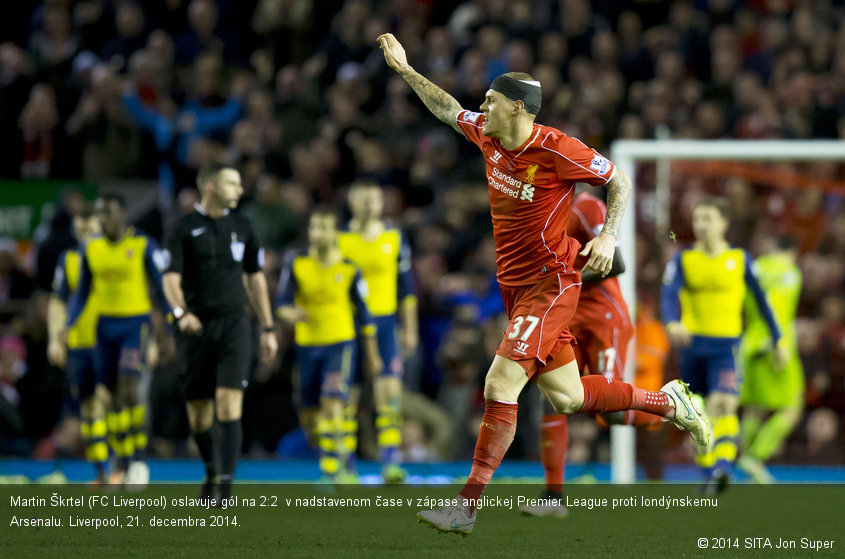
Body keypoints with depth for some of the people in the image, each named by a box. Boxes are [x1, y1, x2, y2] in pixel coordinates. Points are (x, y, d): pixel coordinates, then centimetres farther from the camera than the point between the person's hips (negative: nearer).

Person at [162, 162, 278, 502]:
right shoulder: (184, 229, -1)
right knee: (198, 411, 6)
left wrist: (268, 329, 14)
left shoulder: (241, 226, 9)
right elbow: (171, 279, -9)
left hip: (234, 323, 1)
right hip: (196, 328, -1)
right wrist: (181, 312, -28)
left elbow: (255, 279, 16)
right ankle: (211, 471, 32)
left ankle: (225, 484, -16)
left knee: (229, 405, -14)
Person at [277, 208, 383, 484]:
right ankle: (339, 454, 33)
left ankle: (331, 471, -16)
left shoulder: (349, 269, -4)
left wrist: (372, 353, 10)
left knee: (332, 402, -21)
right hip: (307, 345, 3)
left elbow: (363, 312, 5)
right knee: (309, 417, 5)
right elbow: (282, 301, -4)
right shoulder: (296, 262, -2)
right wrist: (290, 313, -29)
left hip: (340, 343, -3)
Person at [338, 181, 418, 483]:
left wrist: (410, 329, 10)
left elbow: (406, 286, 13)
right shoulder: (339, 240, 2)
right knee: (347, 397, 3)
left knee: (389, 392, -11)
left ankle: (391, 461, -14)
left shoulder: (395, 238, 8)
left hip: (384, 324, 1)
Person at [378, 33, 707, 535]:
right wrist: (405, 69, 20)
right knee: (566, 397, 11)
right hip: (513, 283, 8)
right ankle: (668, 402, 30)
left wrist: (609, 236, -19)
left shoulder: (557, 150, -18)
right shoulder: (487, 135, 3)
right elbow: (448, 108, 22)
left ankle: (467, 507, -16)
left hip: (550, 284, -8)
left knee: (501, 386, -17)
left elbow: (620, 181, -8)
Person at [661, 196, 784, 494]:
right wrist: (673, 323, -29)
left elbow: (761, 300, 13)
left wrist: (778, 339, 16)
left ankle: (723, 467, -34)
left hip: (727, 345, -2)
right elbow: (668, 295, -8)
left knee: (723, 405, -22)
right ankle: (708, 471, 21)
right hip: (691, 344, 2)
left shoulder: (740, 259, 5)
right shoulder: (682, 260, 6)